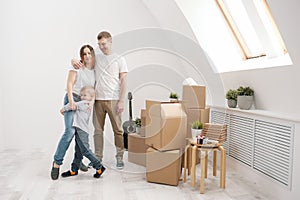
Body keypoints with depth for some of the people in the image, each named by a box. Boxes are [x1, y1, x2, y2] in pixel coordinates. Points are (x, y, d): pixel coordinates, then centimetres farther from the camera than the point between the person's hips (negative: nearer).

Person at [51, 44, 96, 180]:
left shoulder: (96, 71, 11)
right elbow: (69, 84, -11)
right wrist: (71, 100, -22)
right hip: (72, 99, -5)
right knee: (70, 131, -18)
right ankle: (57, 162, -5)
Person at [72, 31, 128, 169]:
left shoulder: (119, 59, 5)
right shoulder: (96, 58, 13)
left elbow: (123, 81, -1)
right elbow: (80, 60, 18)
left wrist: (121, 101, -9)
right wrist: (74, 61, -8)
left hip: (113, 100, -3)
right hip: (98, 100, 3)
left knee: (117, 129, 2)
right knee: (98, 130, 8)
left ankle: (119, 158, 15)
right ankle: (98, 157, 20)